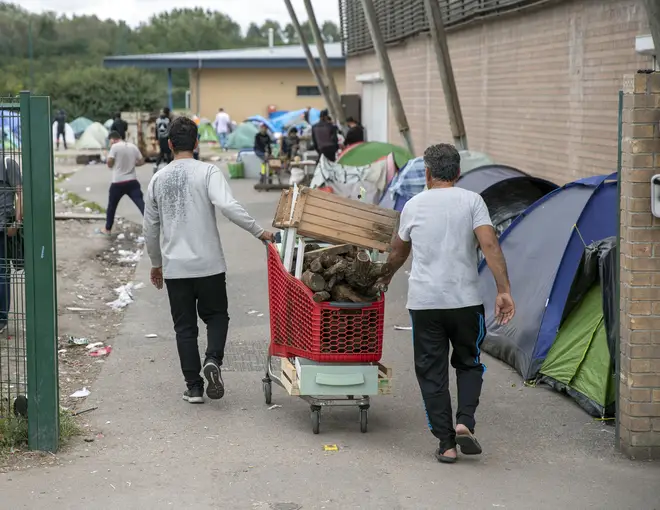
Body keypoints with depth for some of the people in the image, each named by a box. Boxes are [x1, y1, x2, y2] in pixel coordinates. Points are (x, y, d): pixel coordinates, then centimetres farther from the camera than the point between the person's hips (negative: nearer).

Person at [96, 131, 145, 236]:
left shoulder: (115, 147, -8)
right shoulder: (133, 147, 7)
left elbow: (109, 164, -10)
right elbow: (142, 161, 12)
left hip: (118, 182, -3)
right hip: (132, 181, 3)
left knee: (111, 206, 15)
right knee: (141, 204, -4)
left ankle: (107, 229, 25)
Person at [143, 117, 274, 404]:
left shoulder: (158, 179, 6)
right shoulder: (207, 172, -7)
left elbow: (150, 227, 13)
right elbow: (228, 206, -23)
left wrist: (156, 263, 26)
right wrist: (259, 232, -14)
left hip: (174, 268, 2)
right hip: (208, 264, -2)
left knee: (185, 326, 10)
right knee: (216, 315, 15)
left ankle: (194, 387, 8)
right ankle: (213, 360, -11)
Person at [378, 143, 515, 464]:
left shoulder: (413, 205, 8)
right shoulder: (472, 201, 0)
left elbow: (398, 252, 22)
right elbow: (490, 245, -13)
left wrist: (385, 278, 41)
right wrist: (504, 291, -12)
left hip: (424, 302, 1)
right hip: (465, 301, -1)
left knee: (432, 372, 8)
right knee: (469, 364, 18)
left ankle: (446, 443, 6)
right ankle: (465, 423, -2)